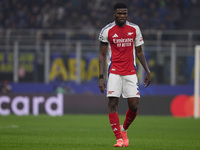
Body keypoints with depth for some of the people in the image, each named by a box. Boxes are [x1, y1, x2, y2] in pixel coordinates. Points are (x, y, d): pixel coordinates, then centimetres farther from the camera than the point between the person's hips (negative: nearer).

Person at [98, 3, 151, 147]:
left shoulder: (134, 29, 6)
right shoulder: (107, 31, -2)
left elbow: (139, 52, 15)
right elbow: (102, 55, 2)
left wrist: (147, 71, 9)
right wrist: (101, 77, -5)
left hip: (130, 73, 2)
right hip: (114, 72, -2)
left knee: (134, 106, -4)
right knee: (113, 104, -12)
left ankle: (124, 129, 23)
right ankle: (119, 138, -7)